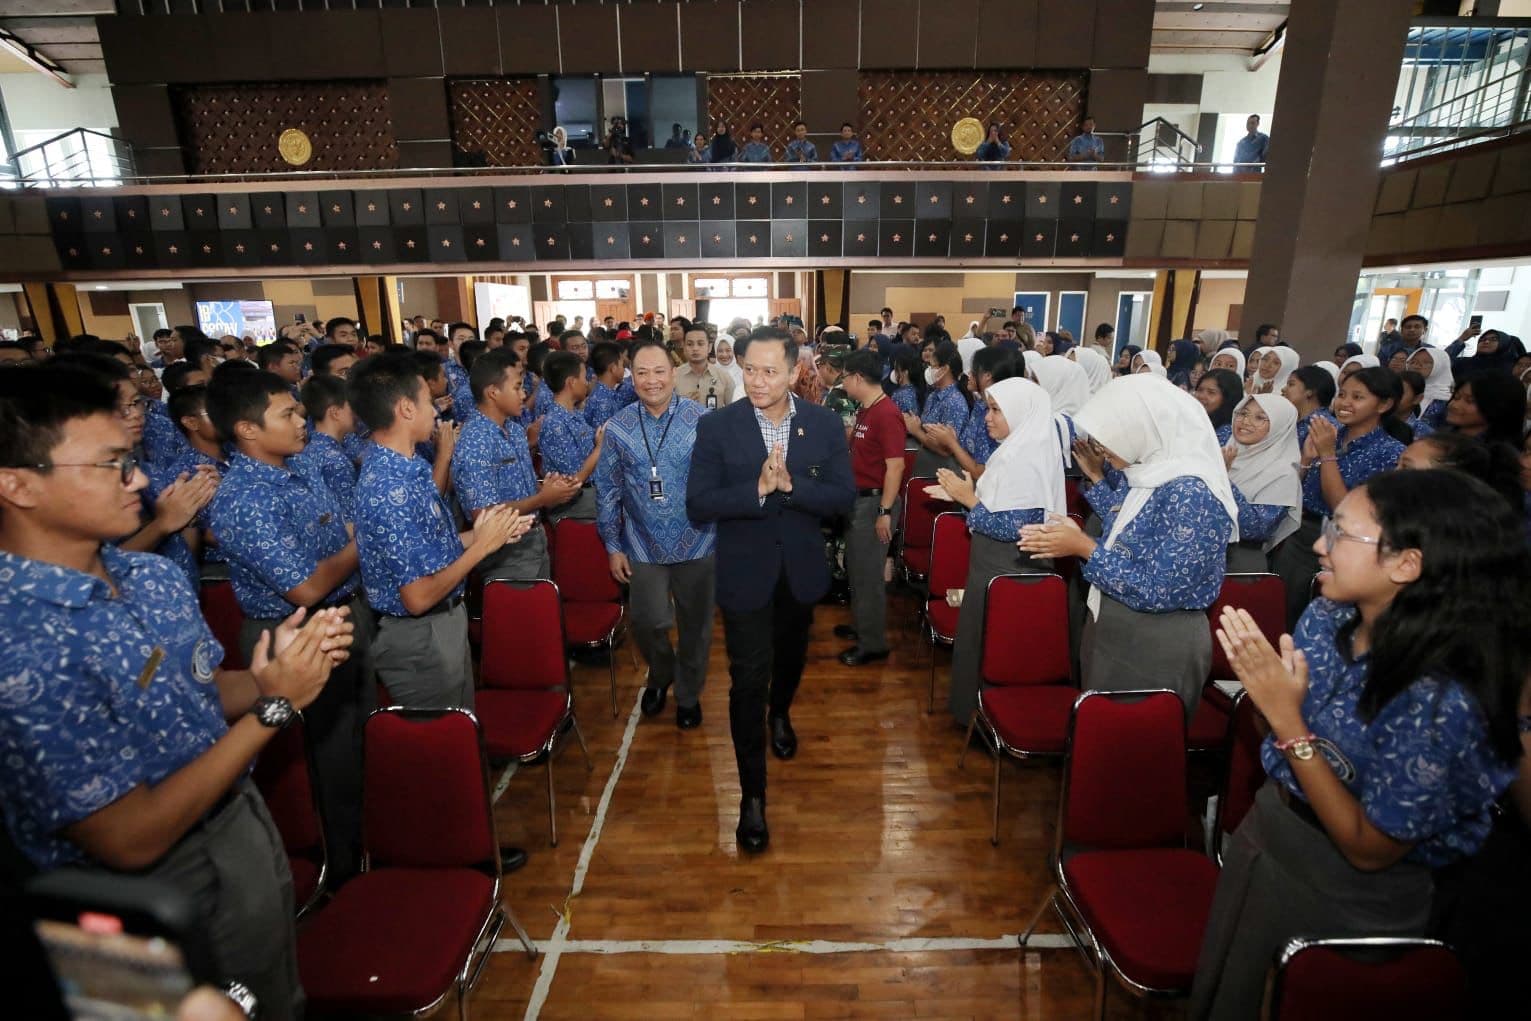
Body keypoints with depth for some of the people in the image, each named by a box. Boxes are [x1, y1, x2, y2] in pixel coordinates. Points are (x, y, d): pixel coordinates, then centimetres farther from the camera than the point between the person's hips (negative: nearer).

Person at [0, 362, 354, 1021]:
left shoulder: (154, 577, -6)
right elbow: (130, 839, -26)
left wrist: (269, 674, -14)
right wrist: (275, 705, -25)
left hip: (244, 821, 7)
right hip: (161, 889, -6)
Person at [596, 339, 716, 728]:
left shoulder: (702, 420, -9)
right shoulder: (618, 427, -3)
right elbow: (607, 491, 3)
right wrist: (612, 546, 2)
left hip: (696, 545, -1)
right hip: (643, 547, 1)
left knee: (695, 626, 13)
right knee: (647, 623, 7)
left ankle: (688, 694, 38)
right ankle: (660, 676, 41)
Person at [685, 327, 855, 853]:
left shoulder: (825, 424, -7)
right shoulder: (716, 426, -13)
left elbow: (844, 496, -12)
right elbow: (698, 503, -17)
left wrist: (790, 484, -28)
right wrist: (757, 489, -31)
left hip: (801, 570, 3)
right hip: (745, 572, -3)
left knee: (791, 657, 26)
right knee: (748, 681, 0)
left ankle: (780, 714, 59)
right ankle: (752, 794, 17)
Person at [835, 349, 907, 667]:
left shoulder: (887, 414, -20)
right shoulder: (866, 410, 9)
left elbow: (895, 466, -23)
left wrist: (885, 512, -23)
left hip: (874, 500, -10)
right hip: (858, 498, 10)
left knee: (868, 573, 0)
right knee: (856, 567, 19)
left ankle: (873, 644, 13)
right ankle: (861, 625, 36)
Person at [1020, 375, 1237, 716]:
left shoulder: (1192, 493, -24)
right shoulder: (1143, 473, 2)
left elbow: (1159, 591, -26)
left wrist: (1084, 547, -23)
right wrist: (1096, 477, 8)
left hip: (1158, 648, -8)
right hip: (1110, 629, 9)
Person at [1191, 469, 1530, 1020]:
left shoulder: (1441, 700, -31)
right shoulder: (1328, 616, -12)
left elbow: (1369, 849, -23)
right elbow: (1279, 745, 1)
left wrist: (1286, 719, -32)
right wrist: (1260, 682, -19)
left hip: (1342, 900, -5)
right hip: (1266, 829, 5)